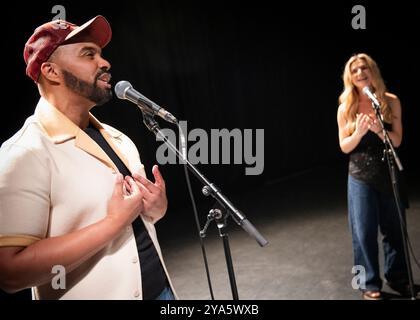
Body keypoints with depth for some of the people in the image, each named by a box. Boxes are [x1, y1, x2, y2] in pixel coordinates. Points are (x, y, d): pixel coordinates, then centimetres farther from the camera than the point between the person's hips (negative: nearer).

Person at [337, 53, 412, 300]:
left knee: (394, 228, 13)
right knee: (365, 231, 3)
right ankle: (370, 283, 19)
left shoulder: (391, 102, -1)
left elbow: (397, 141, -4)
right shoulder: (346, 108, -3)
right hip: (361, 178, -1)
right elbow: (344, 147, -2)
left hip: (389, 174, 2)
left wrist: (379, 130, -24)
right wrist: (359, 133, -22)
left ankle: (397, 276, 34)